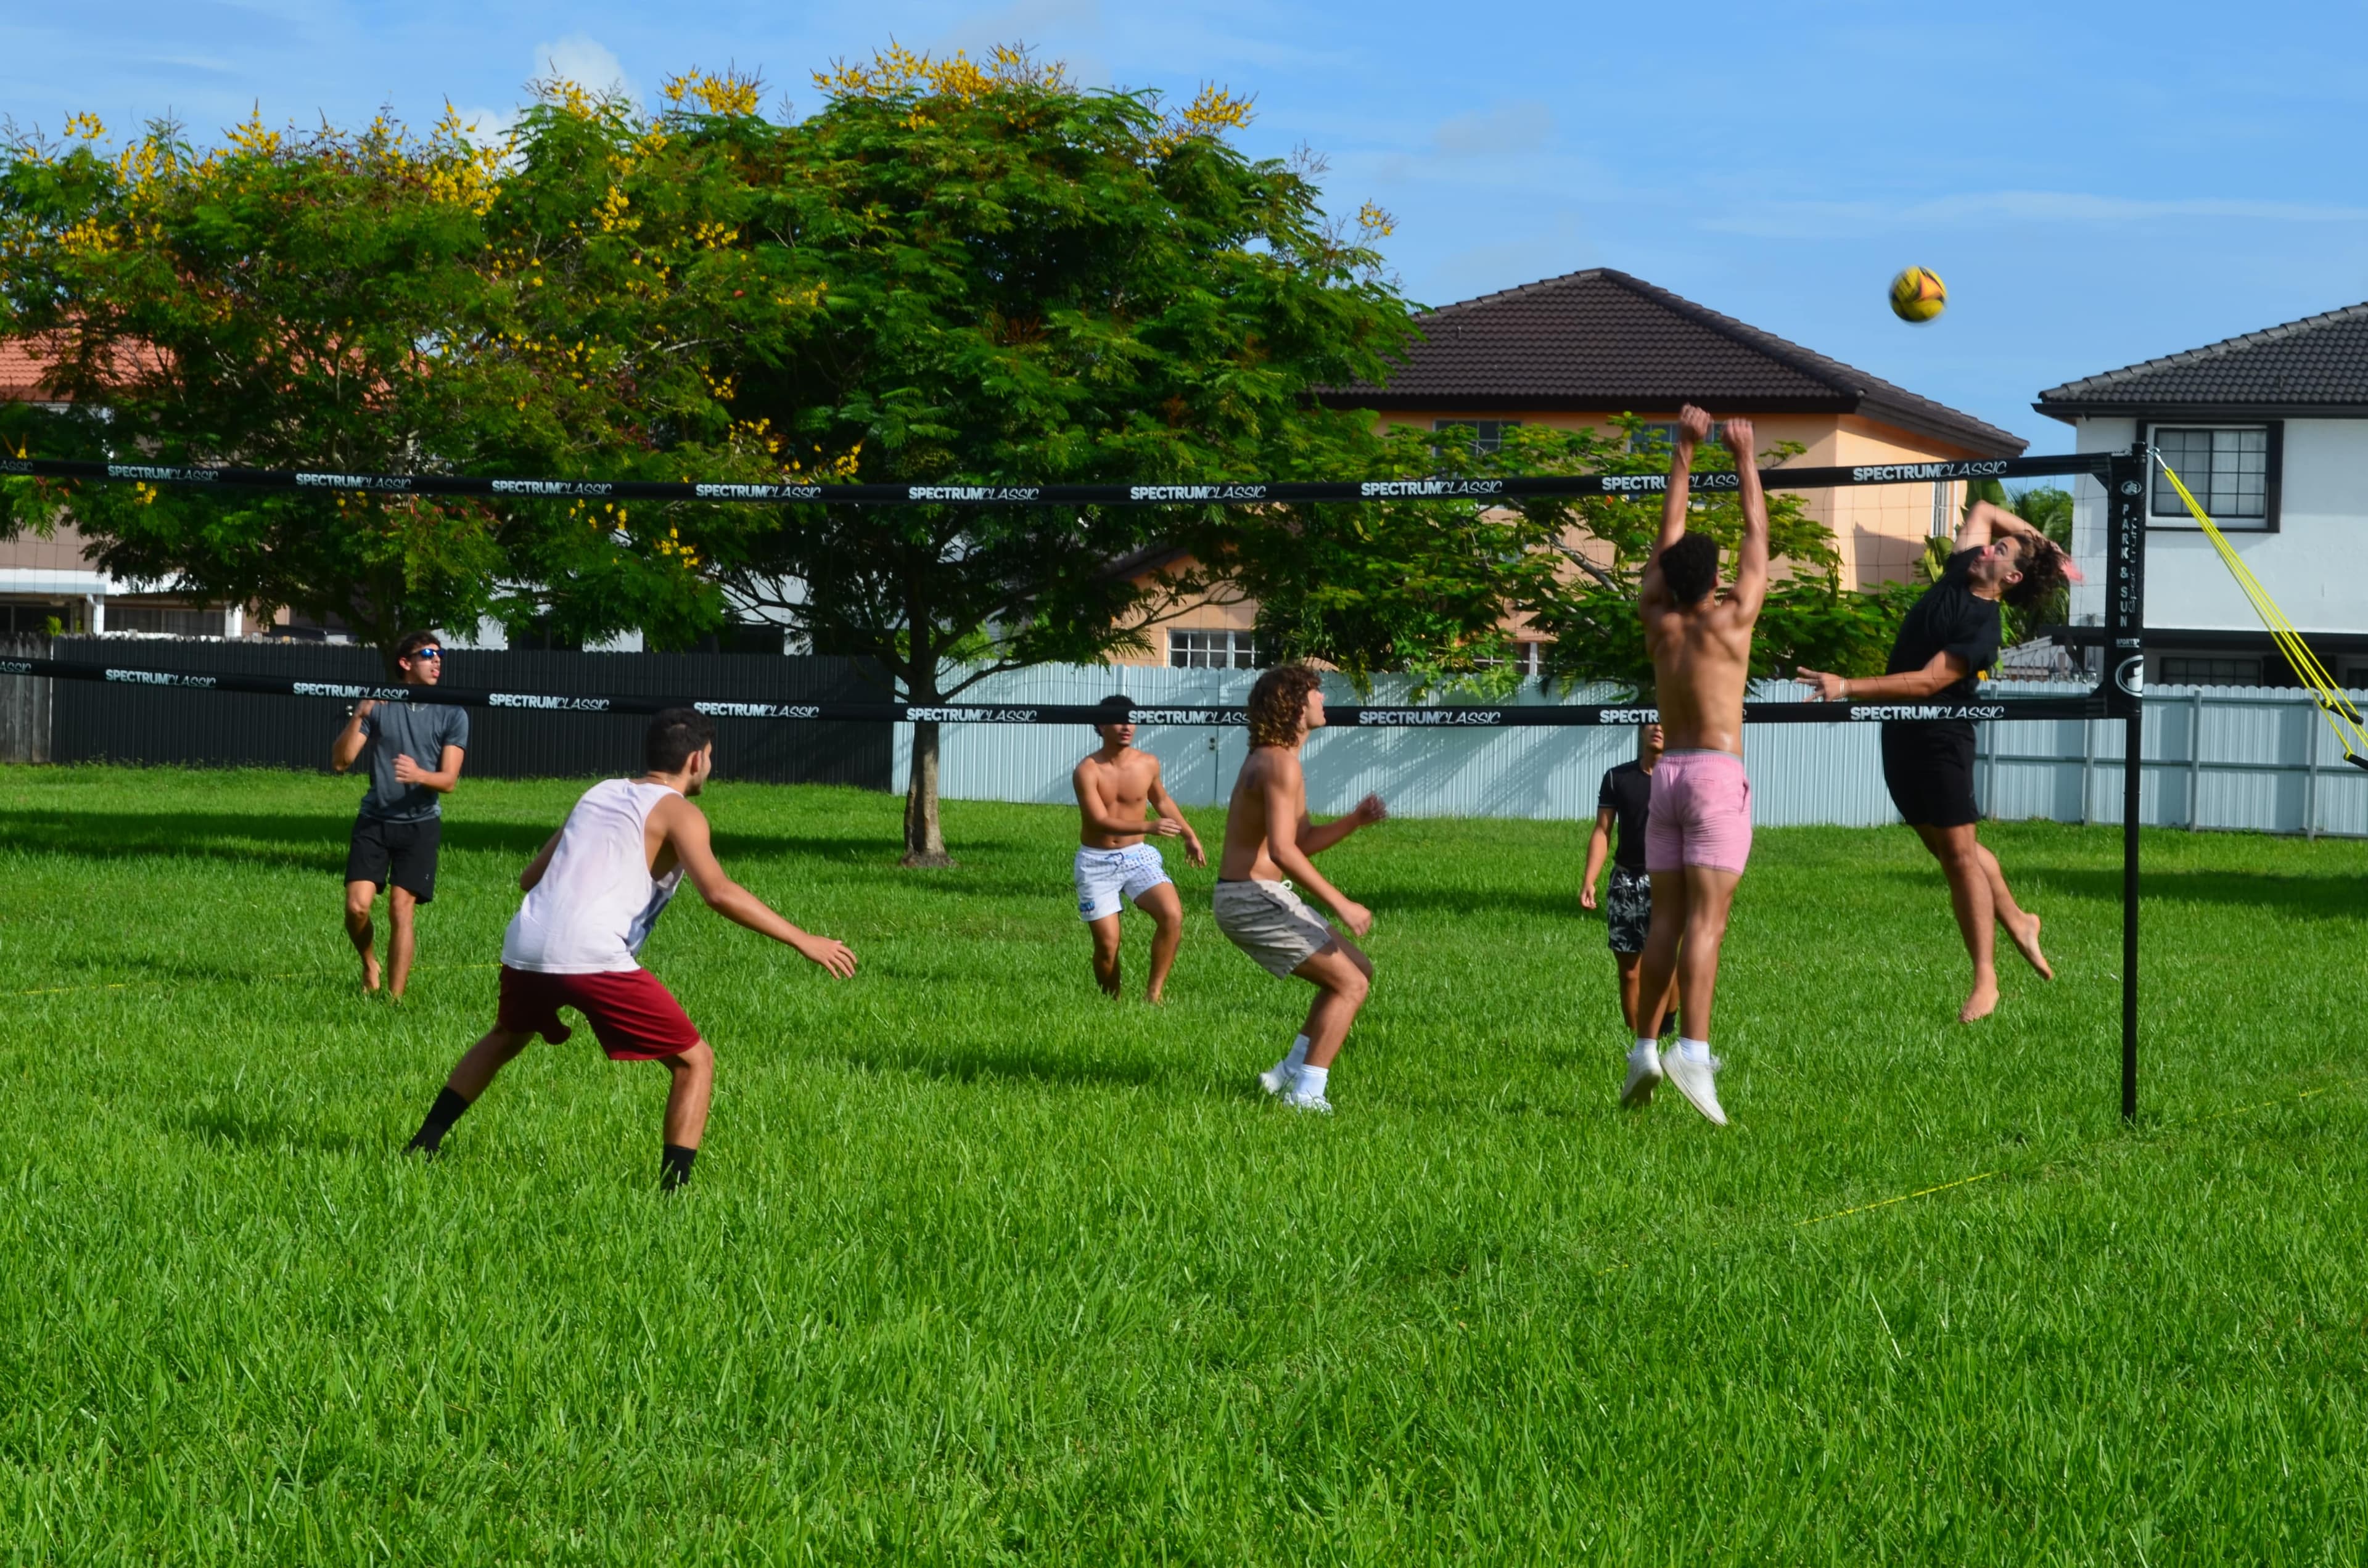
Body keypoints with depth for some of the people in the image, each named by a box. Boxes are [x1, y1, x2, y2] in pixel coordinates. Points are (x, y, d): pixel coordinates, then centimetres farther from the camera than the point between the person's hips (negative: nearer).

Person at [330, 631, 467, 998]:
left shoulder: (452, 716, 0)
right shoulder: (379, 707, 2)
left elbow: (449, 781, -5)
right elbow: (340, 762, -3)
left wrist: (418, 775, -27)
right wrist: (358, 717, -18)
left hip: (420, 824, -1)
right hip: (374, 820, 1)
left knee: (401, 910, -8)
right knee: (357, 905, -11)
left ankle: (395, 997, 1)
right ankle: (369, 965, 18)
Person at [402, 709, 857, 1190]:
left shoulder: (599, 793, 23)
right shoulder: (677, 812, 4)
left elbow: (530, 877, 31)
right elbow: (718, 892, -14)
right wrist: (804, 941, -11)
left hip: (525, 946, 7)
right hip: (593, 957, -7)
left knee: (505, 1038, 37)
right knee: (695, 1061, 4)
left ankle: (424, 1144, 39)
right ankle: (675, 1186, -6)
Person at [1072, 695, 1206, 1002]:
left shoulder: (1148, 764, 0)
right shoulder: (1088, 771, -13)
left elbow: (1162, 801, 22)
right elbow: (1100, 821, -25)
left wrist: (1189, 835, 26)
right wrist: (1150, 827, -38)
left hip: (1136, 856, 3)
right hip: (1096, 862, -3)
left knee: (1172, 915, -21)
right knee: (1107, 943, -6)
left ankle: (1154, 994, -11)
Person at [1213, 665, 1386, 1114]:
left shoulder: (1271, 759, 16)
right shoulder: (1281, 763, -18)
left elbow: (1303, 843, 21)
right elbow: (1282, 851, -26)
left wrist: (1355, 821, 5)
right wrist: (1340, 904, -23)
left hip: (1254, 896, 10)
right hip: (1254, 900, -10)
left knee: (1359, 970, 16)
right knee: (1350, 984, -9)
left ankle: (1289, 1075, 16)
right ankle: (1306, 1094, -9)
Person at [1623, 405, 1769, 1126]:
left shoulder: (1658, 623, 6)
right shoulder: (1731, 619, -4)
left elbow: (1669, 534, 15)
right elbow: (1757, 536, 6)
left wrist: (1683, 454, 22)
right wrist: (1745, 459, 15)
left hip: (1668, 774, 5)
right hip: (1718, 775, -5)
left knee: (1666, 919, 9)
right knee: (1706, 917, -13)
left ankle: (1645, 1047, 6)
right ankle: (1694, 1052, -24)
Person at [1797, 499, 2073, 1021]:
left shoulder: (1982, 629, -18)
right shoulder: (1959, 573, 5)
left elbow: (1927, 682, -28)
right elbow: (1984, 512, 21)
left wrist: (1848, 688, -33)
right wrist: (2039, 539, 14)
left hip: (1940, 738, -9)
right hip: (1901, 732, 9)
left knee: (1958, 852, -8)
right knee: (1947, 844, 16)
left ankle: (1985, 980, -7)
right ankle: (2017, 922, 31)